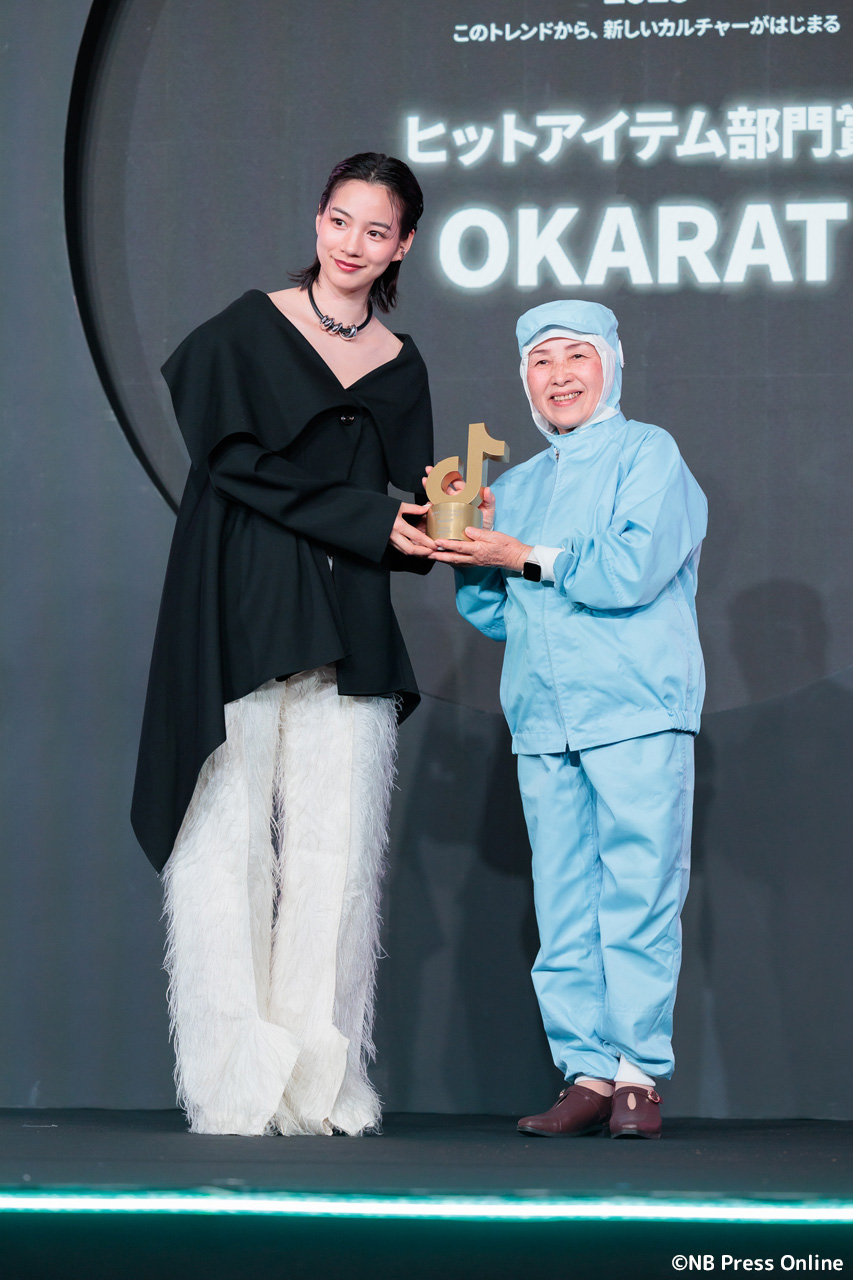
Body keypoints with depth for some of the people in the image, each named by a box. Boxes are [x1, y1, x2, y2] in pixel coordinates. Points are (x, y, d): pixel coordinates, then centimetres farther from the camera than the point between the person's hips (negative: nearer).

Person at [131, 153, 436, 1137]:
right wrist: (367, 520, -11)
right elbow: (235, 460, -7)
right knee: (232, 839, -5)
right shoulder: (249, 328, 4)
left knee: (335, 851, -2)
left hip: (347, 632, 4)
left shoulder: (401, 368, 16)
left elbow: (408, 511, 15)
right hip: (240, 614, -3)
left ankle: (321, 1080, 2)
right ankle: (234, 1083, -2)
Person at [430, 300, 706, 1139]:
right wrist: (471, 551, 4)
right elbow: (494, 617, 21)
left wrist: (524, 557, -7)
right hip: (543, 723, 6)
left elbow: (635, 567, -12)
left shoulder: (648, 455, 4)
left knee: (638, 899, -7)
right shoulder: (516, 487, 22)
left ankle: (639, 1075, -2)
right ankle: (587, 1074, 4)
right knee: (563, 907, 2)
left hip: (635, 715, -5)